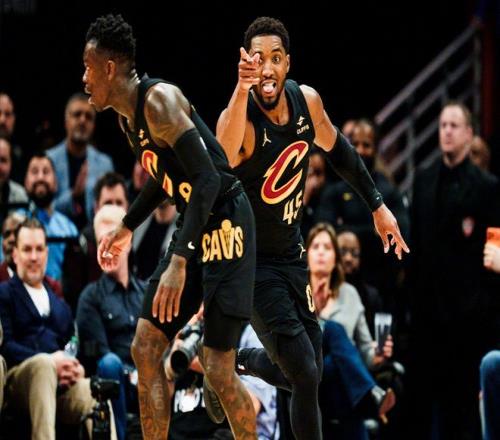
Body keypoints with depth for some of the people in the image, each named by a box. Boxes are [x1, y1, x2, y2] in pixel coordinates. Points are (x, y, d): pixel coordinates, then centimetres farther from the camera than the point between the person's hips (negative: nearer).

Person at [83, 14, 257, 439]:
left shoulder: (159, 101, -21)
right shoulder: (127, 116, 9)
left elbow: (207, 179, -28)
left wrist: (179, 262, -32)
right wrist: (127, 227, 32)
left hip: (225, 229, -10)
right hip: (192, 230, 10)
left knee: (219, 370, -9)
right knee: (146, 349, 6)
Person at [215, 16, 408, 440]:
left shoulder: (306, 101, -8)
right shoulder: (242, 119, -27)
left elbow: (337, 149, 13)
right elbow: (224, 156, -53)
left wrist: (377, 205, 17)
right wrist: (242, 89, -66)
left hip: (291, 252, 7)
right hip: (251, 260, -7)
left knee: (302, 374, 14)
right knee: (306, 376, -13)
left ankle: (235, 359, 40)